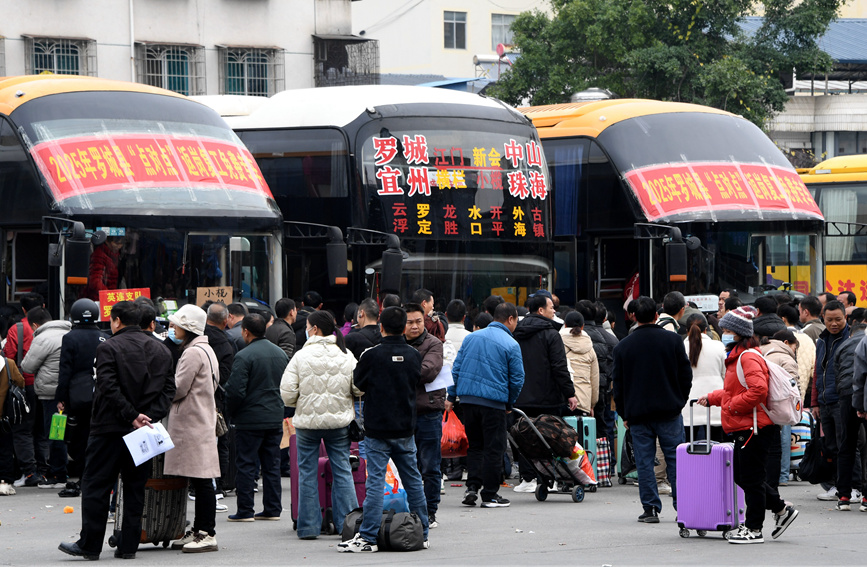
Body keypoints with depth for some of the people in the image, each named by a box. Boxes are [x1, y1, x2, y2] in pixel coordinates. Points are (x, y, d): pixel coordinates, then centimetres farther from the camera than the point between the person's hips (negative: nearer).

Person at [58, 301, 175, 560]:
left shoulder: (108, 348, -8)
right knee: (135, 488, 10)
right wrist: (151, 416, -5)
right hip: (145, 431, 5)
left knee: (96, 486, 1)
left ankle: (90, 544, 0)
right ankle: (129, 545, 9)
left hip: (110, 428, -5)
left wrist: (131, 416, -15)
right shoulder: (161, 350, 10)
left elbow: (108, 388, -18)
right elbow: (169, 388, 5)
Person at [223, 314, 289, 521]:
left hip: (250, 419, -6)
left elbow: (235, 390, -18)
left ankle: (245, 511, 1)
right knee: (272, 465, 11)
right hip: (276, 418, 6)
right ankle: (272, 509, 13)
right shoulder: (280, 353, 8)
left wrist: (230, 413, -3)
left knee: (246, 466, 0)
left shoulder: (244, 356, -15)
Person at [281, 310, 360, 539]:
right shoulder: (346, 356, -1)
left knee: (308, 473, 6)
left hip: (307, 421, -2)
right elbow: (359, 388, -3)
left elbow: (287, 392, -10)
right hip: (339, 421, 2)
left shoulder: (301, 356, -8)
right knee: (342, 471, 8)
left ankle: (309, 526, 6)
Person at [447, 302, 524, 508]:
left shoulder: (471, 337, 10)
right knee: (493, 449, 3)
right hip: (493, 402, -5)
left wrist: (451, 395, 14)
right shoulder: (511, 345, -5)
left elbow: (457, 368, 10)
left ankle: (472, 487, 5)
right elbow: (517, 379, -3)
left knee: (474, 445, 16)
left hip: (467, 398, 5)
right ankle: (490, 495, 4)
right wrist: (509, 403, 11)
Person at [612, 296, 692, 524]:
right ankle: (682, 507, 4)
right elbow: (686, 375, 2)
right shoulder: (673, 340, -1)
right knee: (675, 459, 5)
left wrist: (624, 413, 12)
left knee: (644, 462, 3)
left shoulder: (623, 346, 1)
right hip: (669, 411, 0)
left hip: (637, 412, 0)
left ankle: (650, 508, 0)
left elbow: (618, 384, 4)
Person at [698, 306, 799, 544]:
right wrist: (712, 398, 20)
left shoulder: (749, 358, -16)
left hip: (754, 427, -11)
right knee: (743, 477, 15)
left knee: (751, 479, -3)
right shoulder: (737, 357, 17)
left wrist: (731, 406, -19)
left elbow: (758, 390, -28)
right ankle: (781, 509, 25)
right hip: (744, 427, 11)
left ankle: (753, 529, 4)